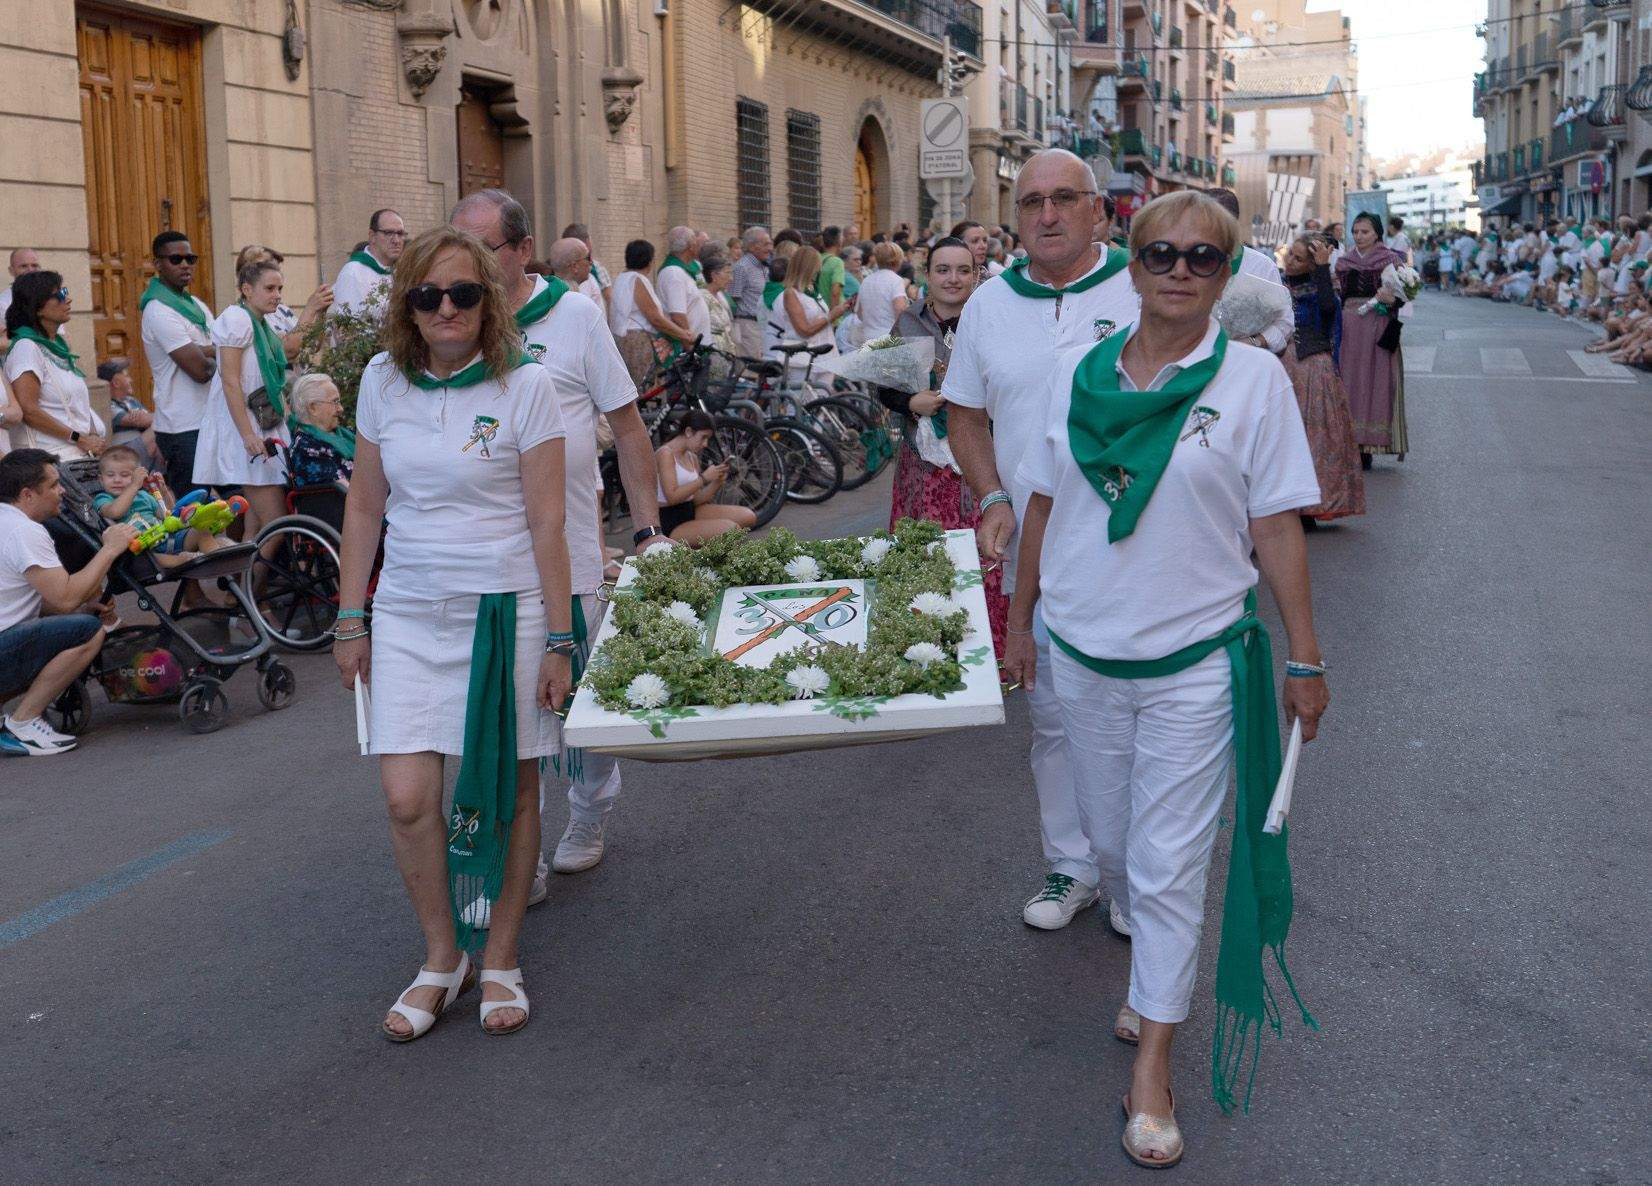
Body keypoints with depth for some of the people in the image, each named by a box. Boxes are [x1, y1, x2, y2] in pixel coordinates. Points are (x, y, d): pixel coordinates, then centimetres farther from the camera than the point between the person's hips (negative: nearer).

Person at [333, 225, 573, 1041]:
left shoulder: (523, 385, -6)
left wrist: (558, 641, -6)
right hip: (409, 613, 3)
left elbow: (546, 522, -5)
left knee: (509, 792, 5)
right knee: (408, 800, -4)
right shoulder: (383, 381, 4)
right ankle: (442, 956, 17)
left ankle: (500, 958, 23)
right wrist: (351, 620, 9)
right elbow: (365, 507, 11)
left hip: (505, 608, -2)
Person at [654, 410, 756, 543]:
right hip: (669, 525, -9)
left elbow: (696, 500, 10)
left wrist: (717, 482, -5)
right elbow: (672, 497, -24)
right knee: (731, 528, -26)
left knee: (748, 517, -1)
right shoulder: (665, 453, -13)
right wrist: (703, 478, -21)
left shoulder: (692, 457, 13)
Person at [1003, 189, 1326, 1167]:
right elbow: (1043, 504, 10)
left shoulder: (1253, 378, -7)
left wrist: (1305, 660, -4)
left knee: (1170, 866, 1)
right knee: (1114, 843, 17)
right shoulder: (1078, 373, 2)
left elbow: (1277, 527, -5)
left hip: (1194, 662, -3)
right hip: (1080, 654, 4)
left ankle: (1152, 1069, 12)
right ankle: (1155, 969, 45)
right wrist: (1020, 619, 13)